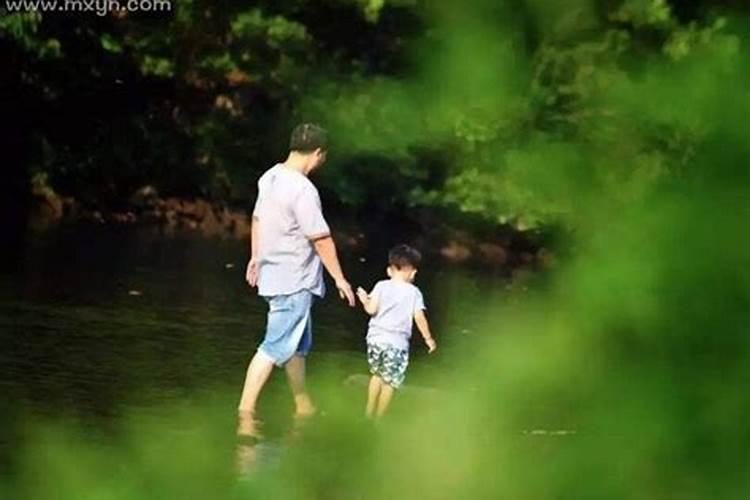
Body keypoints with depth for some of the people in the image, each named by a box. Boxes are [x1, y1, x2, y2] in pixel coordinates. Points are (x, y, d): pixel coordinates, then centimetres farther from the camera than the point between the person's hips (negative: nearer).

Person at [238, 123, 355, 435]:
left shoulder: (269, 178, 5)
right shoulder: (302, 190, -22)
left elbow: (257, 219, 18)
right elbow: (321, 239, -18)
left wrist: (256, 257, 32)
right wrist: (339, 278, -10)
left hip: (274, 273, 10)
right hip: (295, 282, -10)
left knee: (299, 344, 21)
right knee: (276, 347, -9)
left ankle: (303, 407, 31)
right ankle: (246, 410, -13)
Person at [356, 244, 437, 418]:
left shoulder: (381, 286, 1)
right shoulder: (413, 293, -2)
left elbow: (372, 309, -7)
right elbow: (419, 317, -6)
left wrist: (365, 301, 14)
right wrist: (428, 338, 4)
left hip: (375, 338, 3)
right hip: (396, 343, -3)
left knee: (377, 374, 24)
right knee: (390, 382, 5)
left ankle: (369, 411, 27)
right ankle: (379, 417, 7)